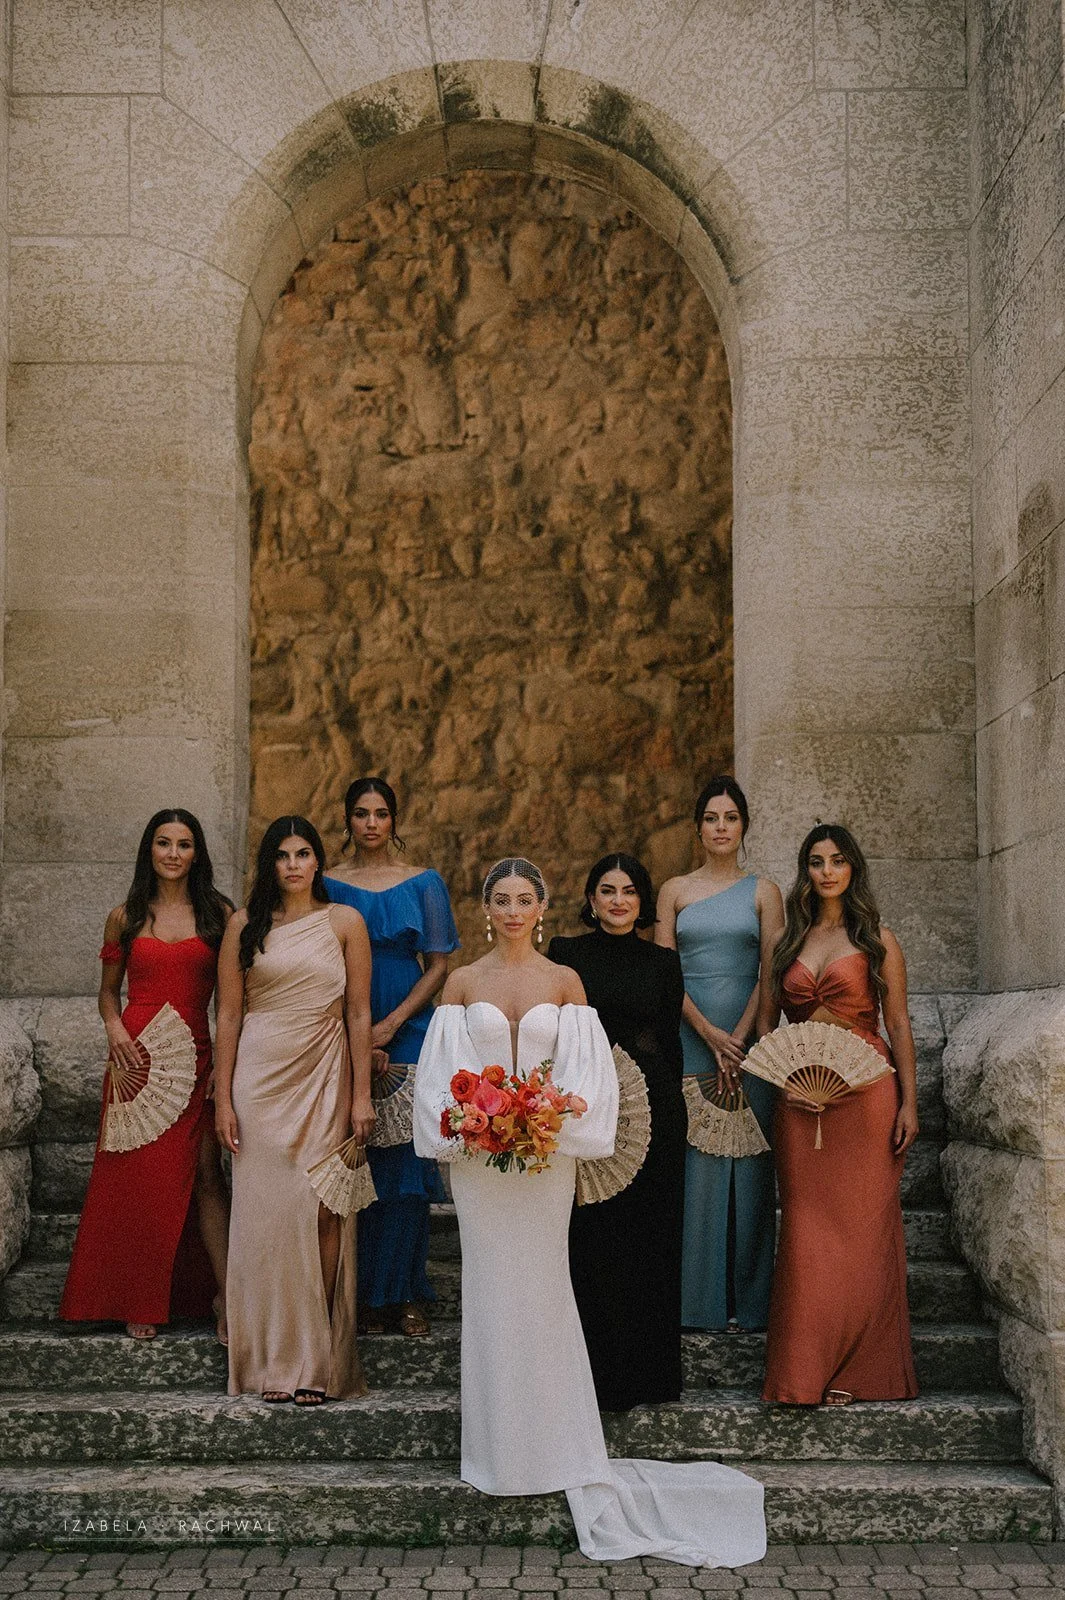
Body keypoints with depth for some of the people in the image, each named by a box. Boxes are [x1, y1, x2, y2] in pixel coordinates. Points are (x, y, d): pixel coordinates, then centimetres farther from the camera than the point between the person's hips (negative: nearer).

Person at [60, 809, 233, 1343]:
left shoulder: (218, 914, 5)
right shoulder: (125, 918, 8)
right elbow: (109, 989, 16)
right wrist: (114, 1026, -5)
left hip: (195, 1056, -1)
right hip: (137, 1054, 1)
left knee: (205, 1173, -6)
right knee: (137, 1175, 3)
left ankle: (223, 1294, -1)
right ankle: (138, 1300, 13)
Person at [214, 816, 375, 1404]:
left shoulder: (345, 922, 4)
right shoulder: (245, 925, 5)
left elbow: (359, 1013, 4)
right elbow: (228, 1014, 5)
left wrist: (362, 1095, -1)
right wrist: (223, 1099, 0)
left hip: (324, 1079, 0)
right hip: (260, 1079, 0)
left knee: (323, 1214, -3)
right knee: (265, 1213, 1)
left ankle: (317, 1362, 5)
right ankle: (272, 1361, 9)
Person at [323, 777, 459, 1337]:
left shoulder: (423, 883, 5)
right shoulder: (328, 885, 5)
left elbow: (439, 965, 3)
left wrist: (390, 1024, -9)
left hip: (409, 1035, 0)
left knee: (406, 1161, -1)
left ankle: (404, 1293, 8)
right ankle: (364, 1293, 8)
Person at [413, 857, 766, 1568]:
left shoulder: (565, 981, 5)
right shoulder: (462, 983, 6)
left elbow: (587, 1070, 3)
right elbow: (440, 1071, 4)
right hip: (478, 1154, 1)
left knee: (542, 1287, 2)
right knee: (491, 1288, 3)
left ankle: (554, 1445, 12)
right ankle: (501, 1447, 13)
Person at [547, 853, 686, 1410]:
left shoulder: (663, 962, 8)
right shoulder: (564, 955, 4)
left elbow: (670, 1041, 12)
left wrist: (664, 1107, 11)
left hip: (653, 1108, 1)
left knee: (649, 1236, 5)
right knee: (587, 1239, -2)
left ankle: (644, 1372, 16)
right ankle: (594, 1373, 7)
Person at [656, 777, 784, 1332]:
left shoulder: (763, 892, 7)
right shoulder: (675, 891, 8)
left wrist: (738, 1039, -11)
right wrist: (711, 1035, -10)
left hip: (749, 1039, 0)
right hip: (688, 1038, 0)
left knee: (747, 1163, 0)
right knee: (694, 1159, -2)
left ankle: (745, 1299, 7)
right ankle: (697, 1296, 5)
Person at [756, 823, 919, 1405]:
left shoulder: (877, 939, 6)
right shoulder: (787, 942, 13)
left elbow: (899, 1025, 3)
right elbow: (765, 1021, 14)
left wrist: (908, 1102, -4)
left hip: (867, 1095, -2)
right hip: (800, 1098, 2)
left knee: (863, 1227, -1)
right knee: (807, 1230, 0)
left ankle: (857, 1370, 7)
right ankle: (807, 1373, 6)